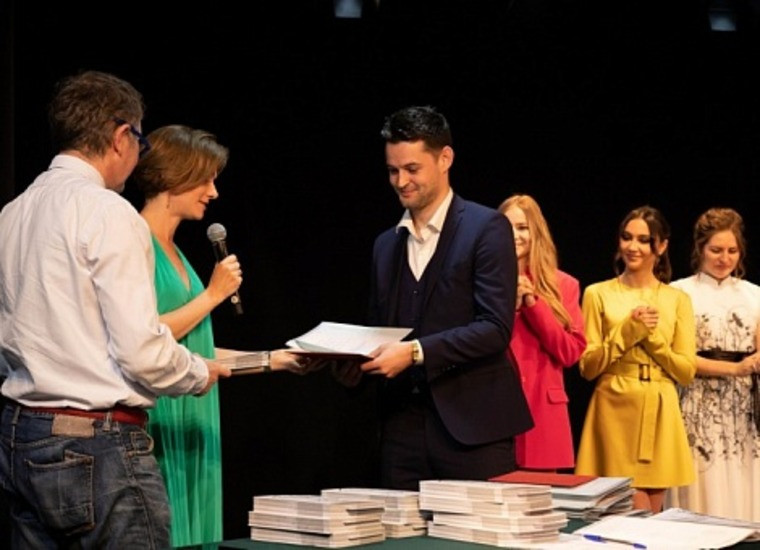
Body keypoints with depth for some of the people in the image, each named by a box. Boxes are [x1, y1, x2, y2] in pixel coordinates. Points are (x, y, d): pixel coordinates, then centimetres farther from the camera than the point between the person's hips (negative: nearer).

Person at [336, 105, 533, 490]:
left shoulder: (486, 228, -3)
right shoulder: (386, 245, 17)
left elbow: (495, 327, -12)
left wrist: (415, 352, -19)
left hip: (472, 427, -5)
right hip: (403, 426, 5)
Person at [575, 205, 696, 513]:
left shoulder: (677, 300, 9)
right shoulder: (598, 294, 4)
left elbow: (687, 372, 4)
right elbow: (588, 367, -1)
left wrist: (653, 336, -9)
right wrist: (627, 331, -12)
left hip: (660, 414, 2)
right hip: (615, 411, -2)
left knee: (652, 519, 7)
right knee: (635, 516, -9)